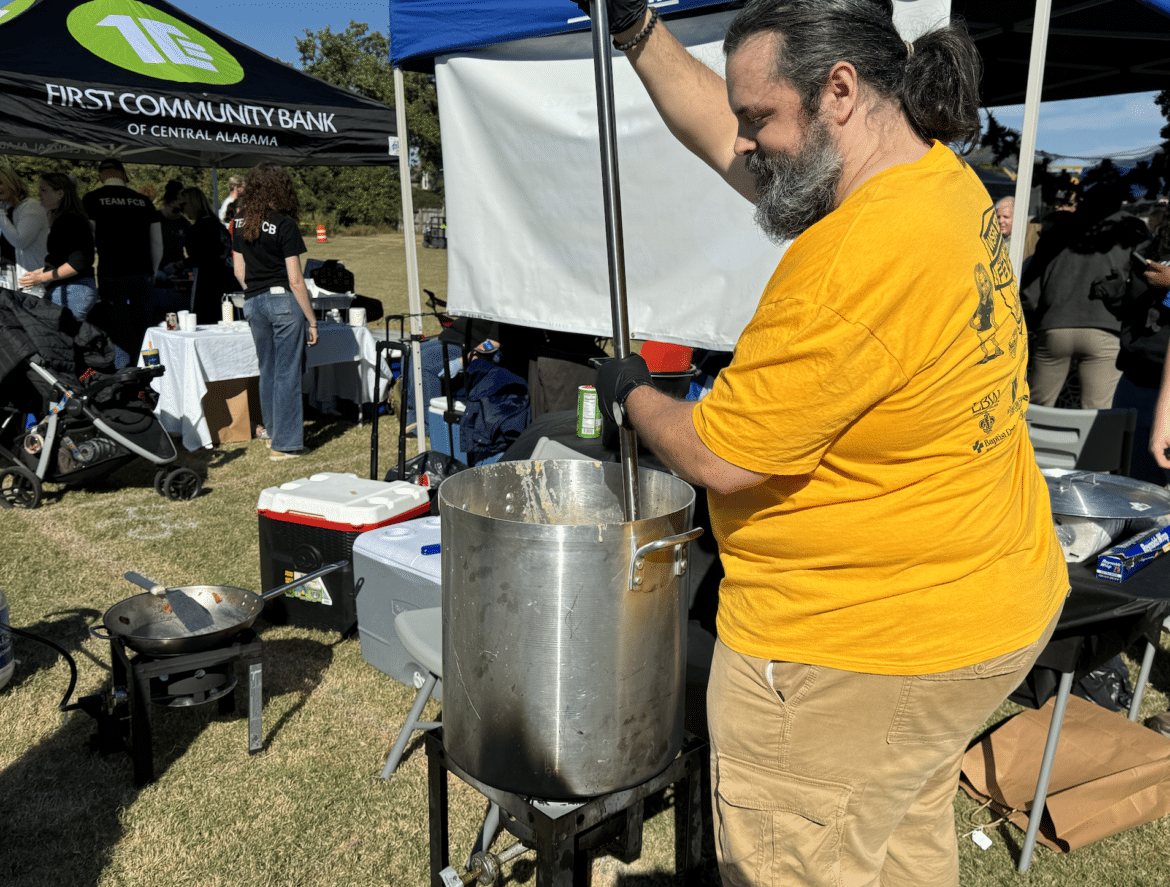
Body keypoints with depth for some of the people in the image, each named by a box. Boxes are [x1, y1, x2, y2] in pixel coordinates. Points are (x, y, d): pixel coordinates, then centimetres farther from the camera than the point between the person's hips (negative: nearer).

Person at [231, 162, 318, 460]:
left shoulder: (239, 224, 6)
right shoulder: (285, 226, -12)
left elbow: (239, 272, 12)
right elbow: (295, 281, -14)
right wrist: (312, 320, -8)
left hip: (253, 303, 6)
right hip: (284, 301, -6)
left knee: (267, 369, 19)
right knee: (287, 372, 1)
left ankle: (273, 429, 33)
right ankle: (285, 442, 5)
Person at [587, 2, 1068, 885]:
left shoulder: (858, 259, -29)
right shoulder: (942, 176, 2)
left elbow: (720, 457, -22)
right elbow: (720, 133, 12)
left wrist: (629, 394, -3)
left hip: (856, 650, -9)